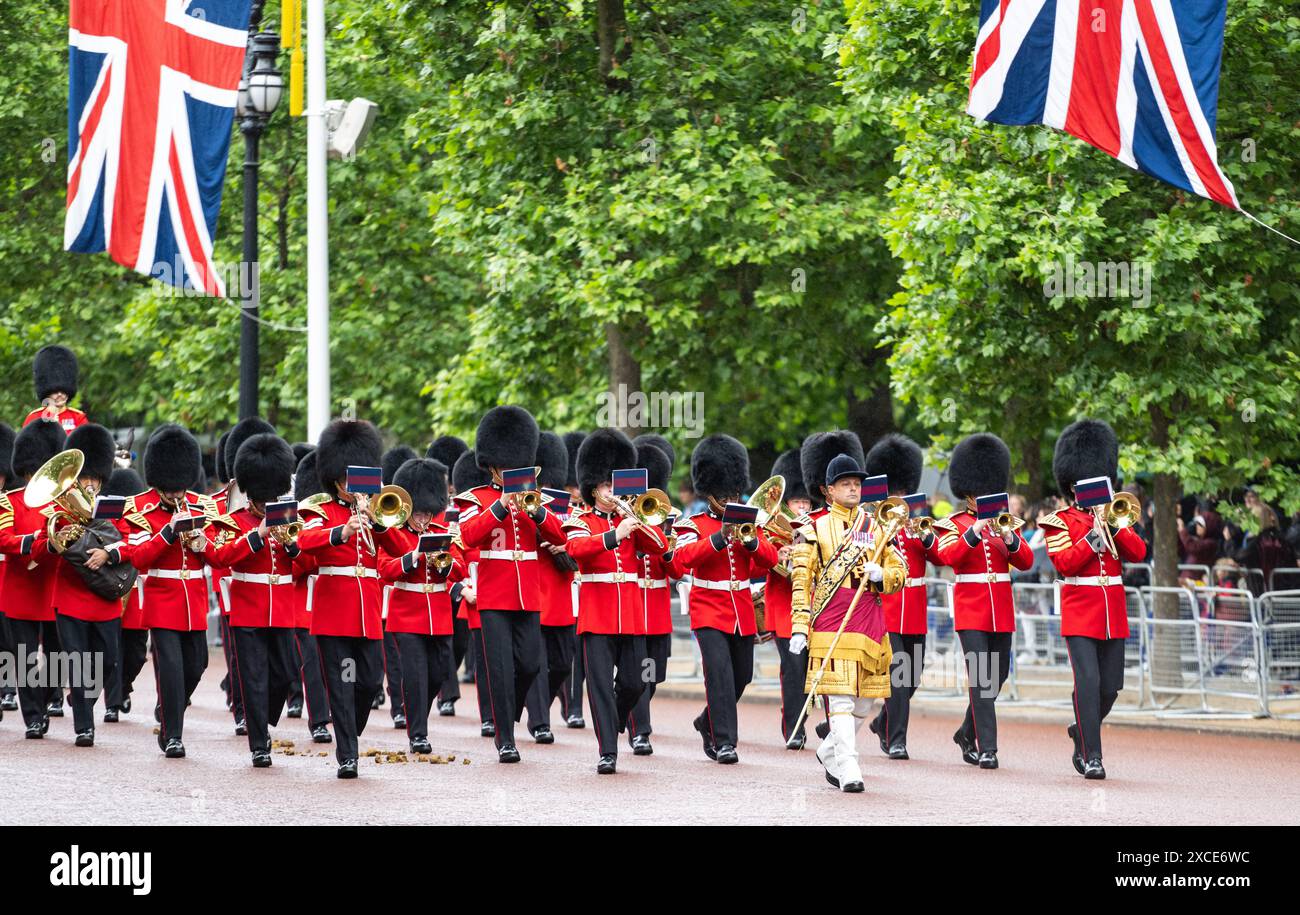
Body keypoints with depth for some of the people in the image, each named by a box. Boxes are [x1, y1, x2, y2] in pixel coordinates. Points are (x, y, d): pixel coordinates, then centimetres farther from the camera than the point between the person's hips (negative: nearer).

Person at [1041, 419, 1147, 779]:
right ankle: (1091, 756, -14)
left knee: (1110, 687, 6)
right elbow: (1064, 563, -14)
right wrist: (1094, 534, -19)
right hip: (1080, 614, -5)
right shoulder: (1060, 522, 0)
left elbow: (1138, 553, -1)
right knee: (1088, 681, -16)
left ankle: (1082, 732, 30)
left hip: (1113, 614, 5)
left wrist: (1113, 525, -12)